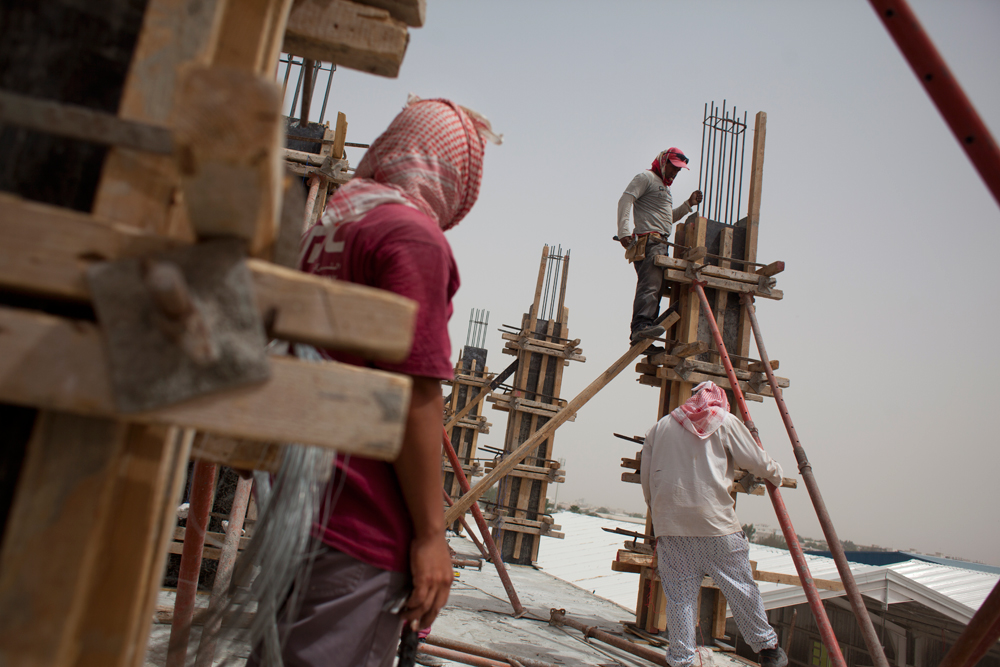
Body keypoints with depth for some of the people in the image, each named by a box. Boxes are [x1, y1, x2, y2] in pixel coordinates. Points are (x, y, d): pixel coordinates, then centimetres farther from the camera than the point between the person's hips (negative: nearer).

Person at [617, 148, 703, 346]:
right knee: (650, 283, -24)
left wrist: (688, 204, 27)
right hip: (648, 239, -9)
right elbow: (625, 200, -11)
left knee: (654, 286, 0)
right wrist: (623, 231, -23)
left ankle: (640, 337, -5)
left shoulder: (664, 186, 34)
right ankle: (641, 326, -35)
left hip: (661, 244, 9)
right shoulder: (645, 177, 4)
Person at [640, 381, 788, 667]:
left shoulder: (660, 427, 15)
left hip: (670, 525, 2)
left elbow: (645, 479, 15)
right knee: (741, 587, 10)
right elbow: (757, 462, 10)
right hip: (716, 523, -2)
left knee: (679, 595, 6)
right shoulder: (726, 422, 7)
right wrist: (776, 475, 31)